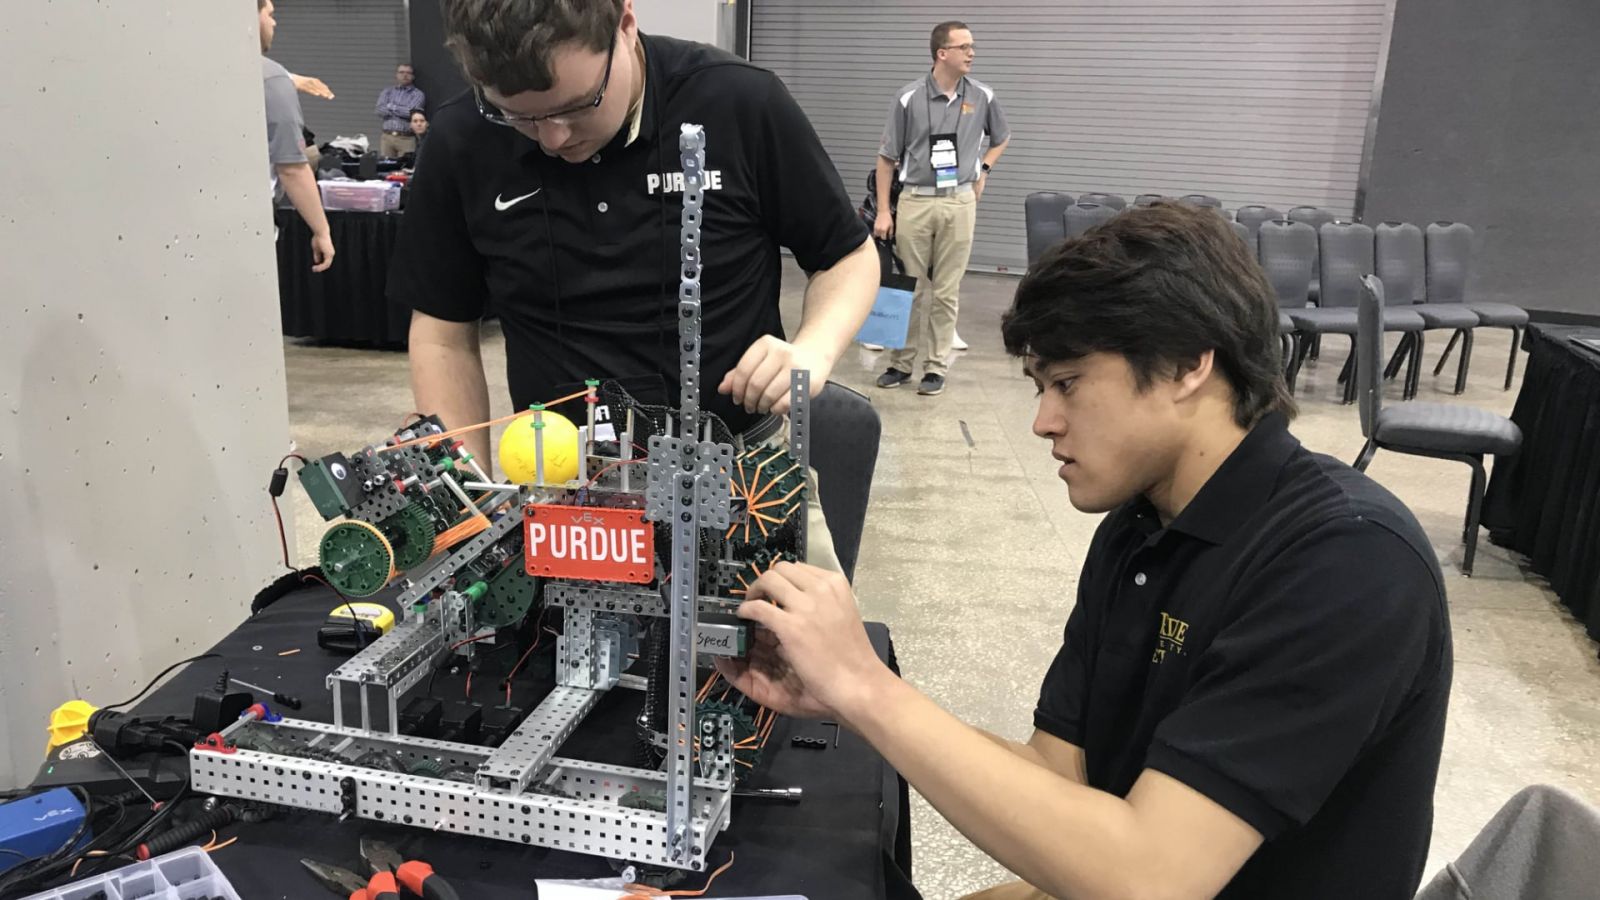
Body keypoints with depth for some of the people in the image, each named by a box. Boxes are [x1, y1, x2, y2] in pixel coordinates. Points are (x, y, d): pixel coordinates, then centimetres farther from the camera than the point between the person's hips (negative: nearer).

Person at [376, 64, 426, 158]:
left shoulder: (418, 94, 4)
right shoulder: (387, 91, 15)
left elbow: (411, 112, -11)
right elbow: (381, 110, -1)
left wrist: (391, 106, 0)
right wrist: (403, 110, -5)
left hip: (407, 139, -3)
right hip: (387, 137, 3)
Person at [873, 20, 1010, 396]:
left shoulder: (982, 96, 2)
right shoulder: (908, 97, -5)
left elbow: (1001, 138, 22)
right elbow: (887, 158, 0)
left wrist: (983, 171, 10)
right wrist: (883, 210, -4)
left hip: (960, 202, 1)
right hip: (915, 200, -1)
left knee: (946, 291, 4)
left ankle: (936, 366, 13)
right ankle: (901, 362, 17)